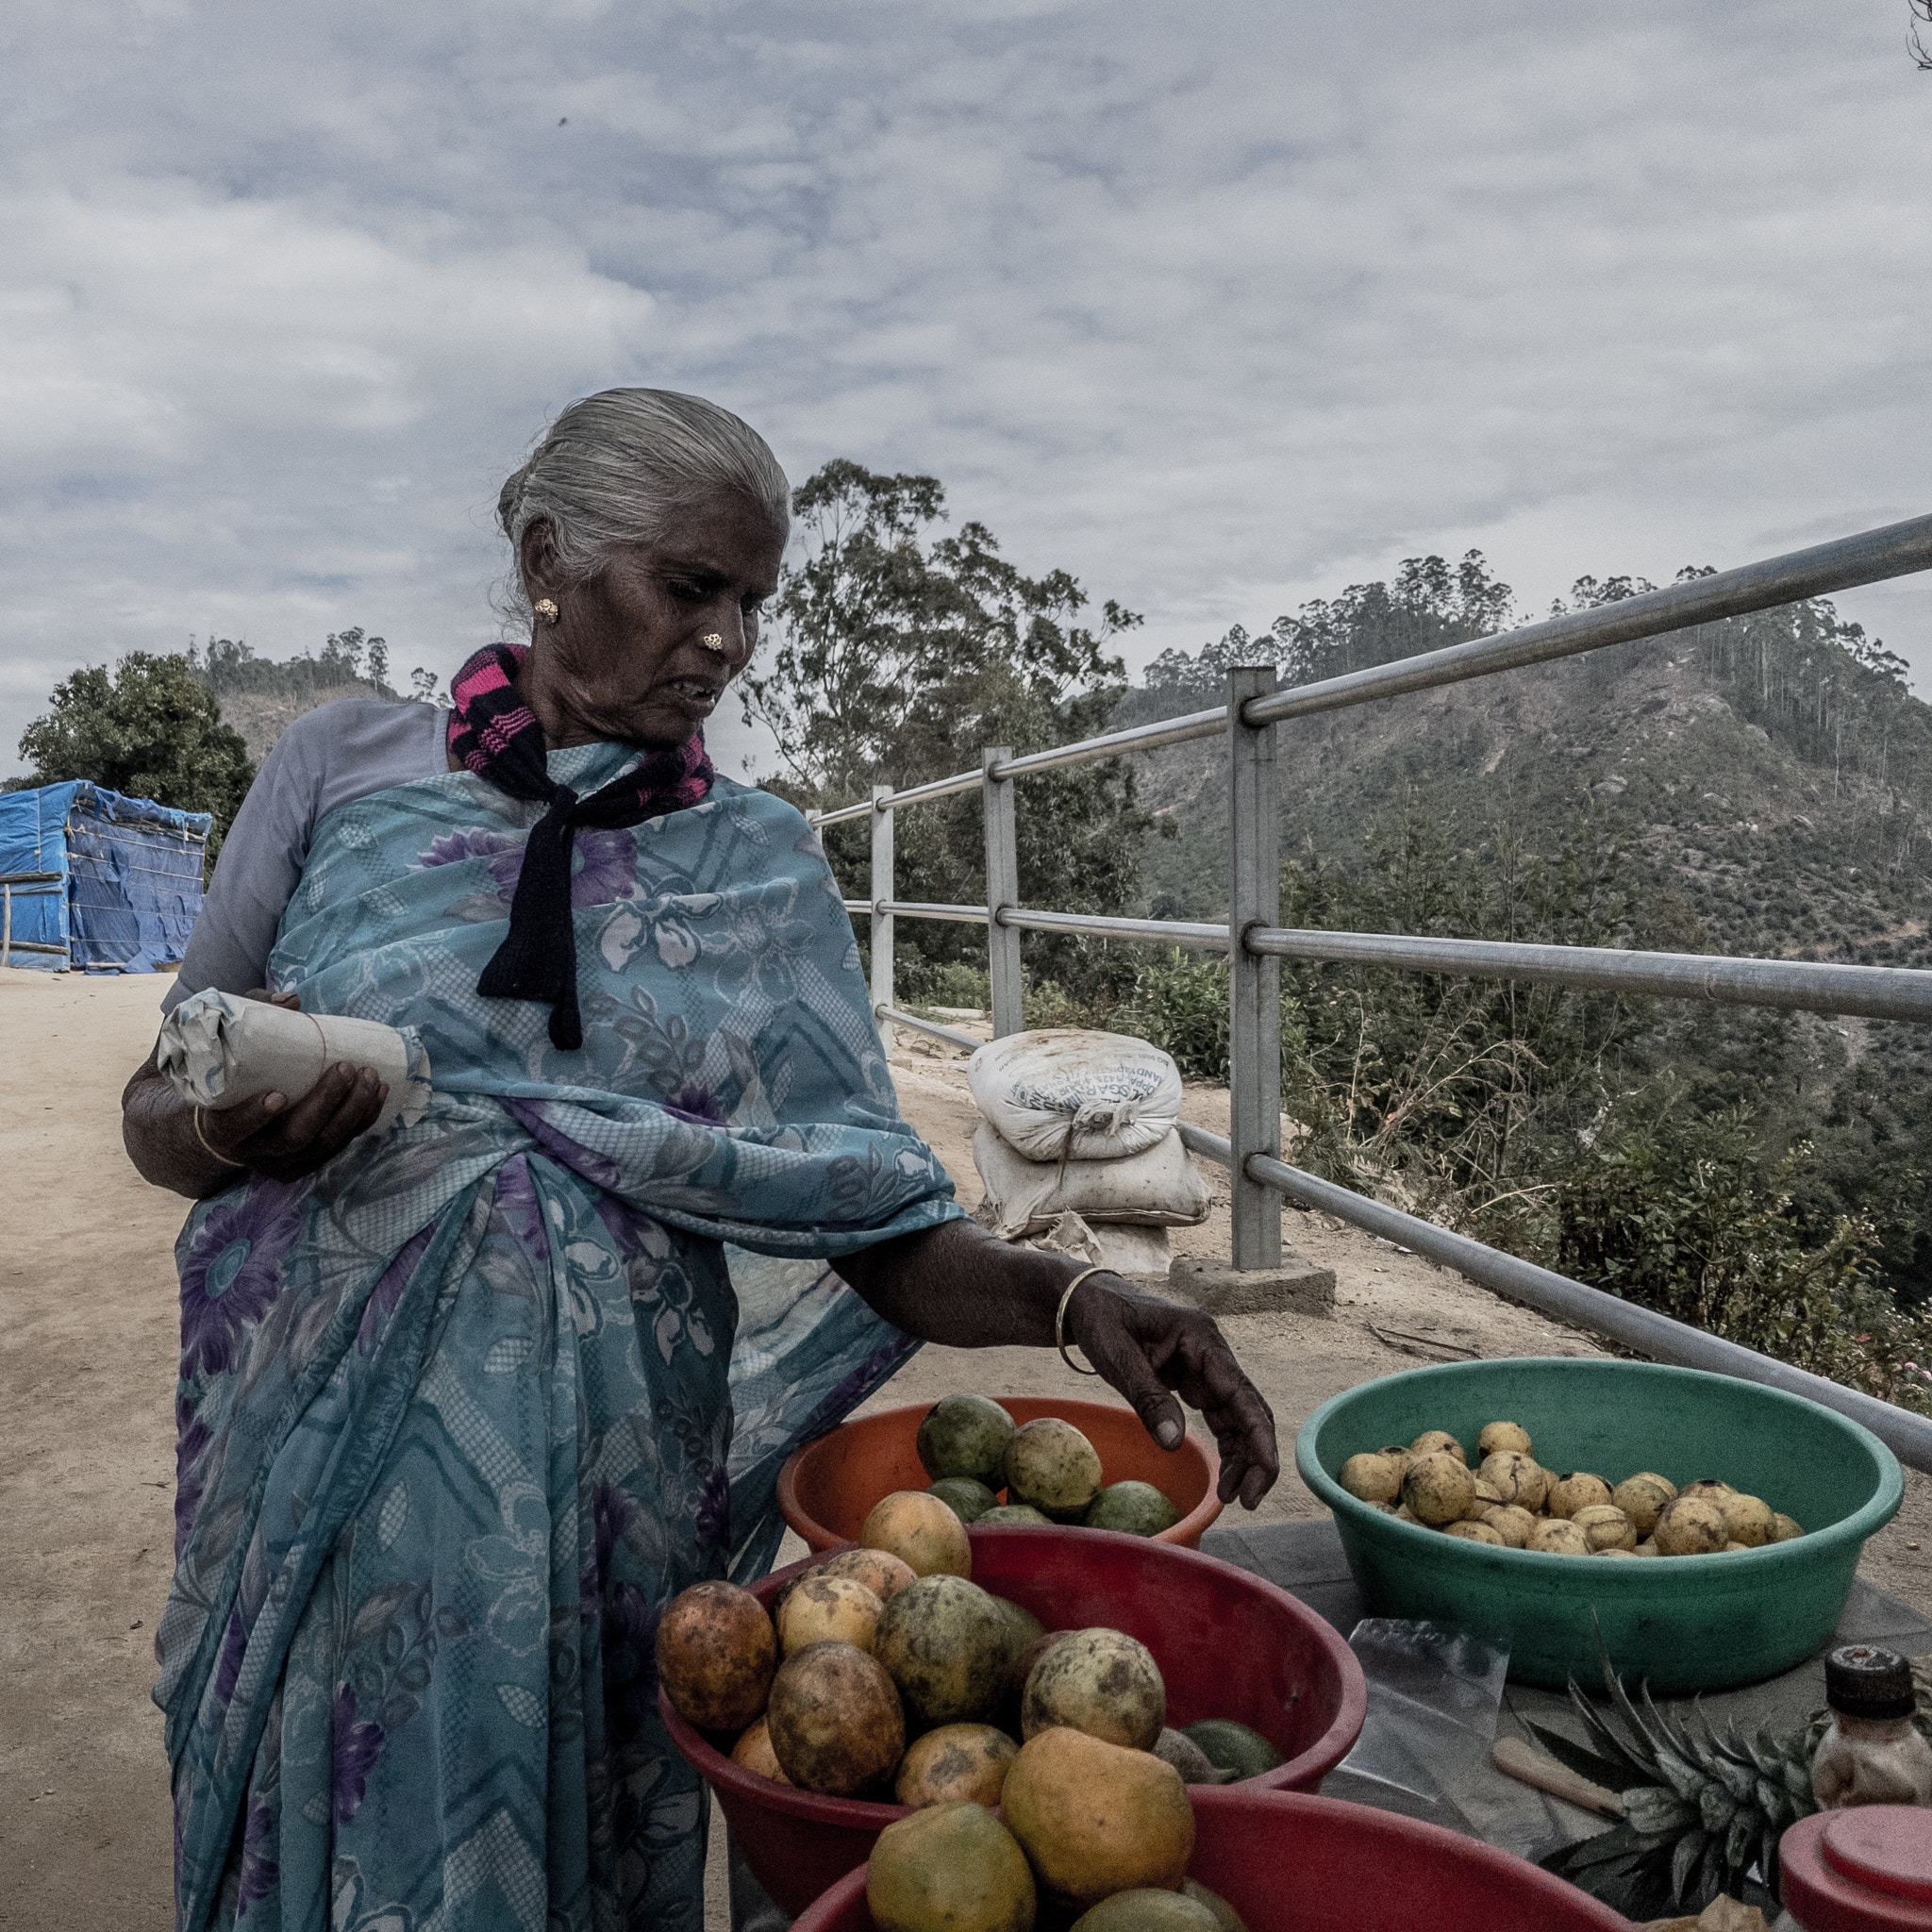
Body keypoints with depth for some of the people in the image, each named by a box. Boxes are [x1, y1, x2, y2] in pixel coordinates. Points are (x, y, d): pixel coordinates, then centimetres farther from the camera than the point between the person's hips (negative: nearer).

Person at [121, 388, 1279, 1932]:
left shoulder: (765, 867, 0)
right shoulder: (346, 767, -1)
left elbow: (881, 1221, -4)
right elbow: (159, 1117, 5)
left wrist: (1068, 1300, -21)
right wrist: (227, 1127, -17)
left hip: (614, 1491, 1)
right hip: (330, 1468, 0)